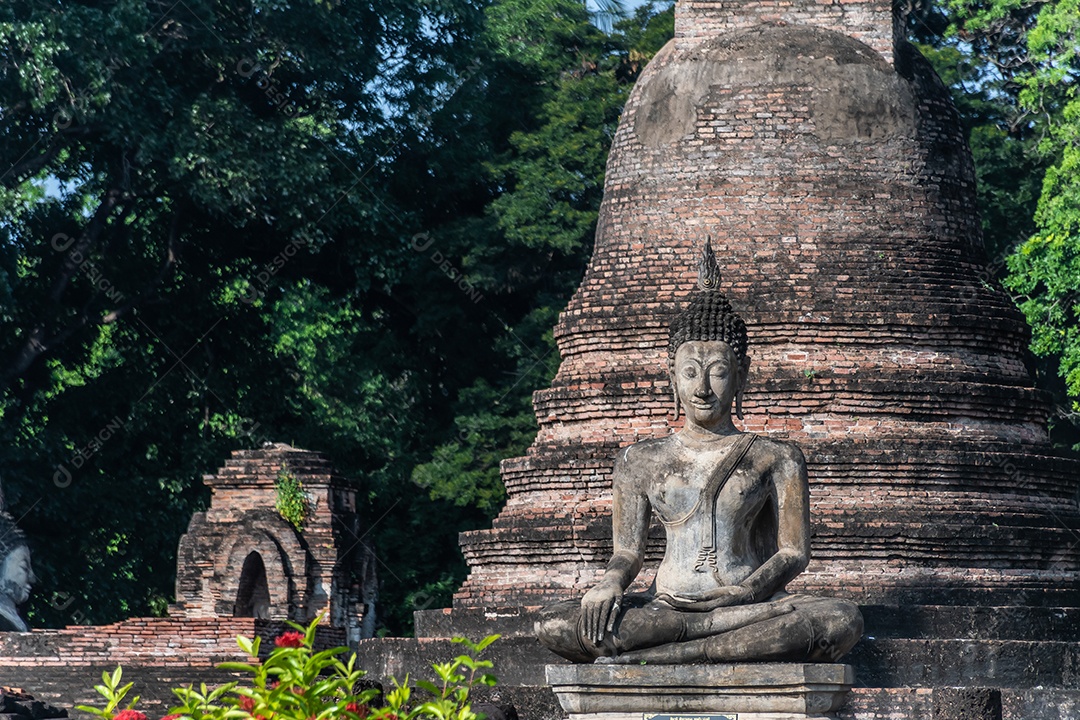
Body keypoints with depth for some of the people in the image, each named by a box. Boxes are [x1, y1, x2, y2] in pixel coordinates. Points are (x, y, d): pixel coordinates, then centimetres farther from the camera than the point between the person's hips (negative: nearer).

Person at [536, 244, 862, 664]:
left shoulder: (775, 459, 12)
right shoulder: (639, 462, 18)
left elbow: (793, 553, 6)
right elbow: (628, 550, 15)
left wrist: (745, 591, -15)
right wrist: (611, 582, -10)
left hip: (749, 604, -1)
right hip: (664, 607, 1)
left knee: (842, 622, -35)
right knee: (553, 626, -27)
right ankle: (736, 640, -33)